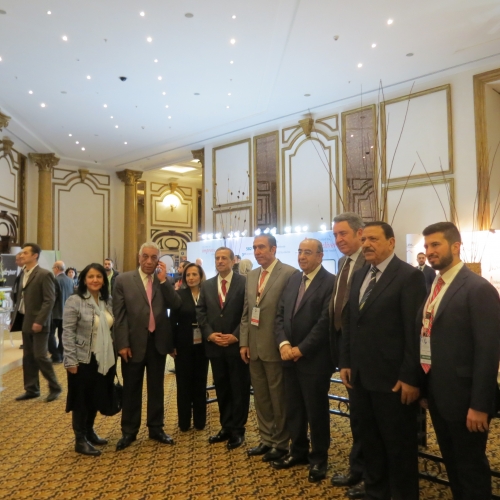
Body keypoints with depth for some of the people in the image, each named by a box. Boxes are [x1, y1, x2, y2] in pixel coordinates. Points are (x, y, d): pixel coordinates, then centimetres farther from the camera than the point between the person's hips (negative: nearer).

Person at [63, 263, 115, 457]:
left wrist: (114, 353, 10)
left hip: (104, 359, 6)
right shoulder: (75, 301, -11)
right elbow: (68, 333, -13)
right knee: (82, 400, 7)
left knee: (97, 398, 16)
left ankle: (89, 431, 35)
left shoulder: (107, 301, 6)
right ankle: (80, 440, 21)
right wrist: (71, 361, -16)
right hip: (83, 360, -6)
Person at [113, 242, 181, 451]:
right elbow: (119, 314, -6)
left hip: (158, 341, 2)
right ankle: (129, 431, 25)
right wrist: (122, 343, -11)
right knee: (131, 389, 11)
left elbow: (176, 305, -9)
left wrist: (163, 280, -14)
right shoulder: (124, 280, -4)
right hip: (134, 342, -2)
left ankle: (156, 428, 28)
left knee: (156, 387, 14)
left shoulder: (164, 280, 4)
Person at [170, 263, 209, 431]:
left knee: (200, 382, 10)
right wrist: (172, 345, -7)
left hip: (202, 345, 1)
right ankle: (184, 422, 20)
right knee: (184, 383, 8)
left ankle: (200, 420, 22)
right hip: (184, 345, -1)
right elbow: (173, 321, -3)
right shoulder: (179, 295, -2)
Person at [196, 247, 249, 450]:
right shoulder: (207, 285, 11)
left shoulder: (244, 282, -5)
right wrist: (209, 334, -6)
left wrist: (236, 336, -15)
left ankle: (238, 430, 19)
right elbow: (200, 312, 8)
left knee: (239, 388, 6)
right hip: (215, 346, 5)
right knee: (221, 388, 13)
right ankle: (226, 427, 26)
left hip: (237, 345, -4)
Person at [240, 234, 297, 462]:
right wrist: (244, 342, 7)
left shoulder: (289, 273, -11)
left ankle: (281, 443, 25)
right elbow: (246, 312, 13)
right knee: (260, 397, 17)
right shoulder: (251, 276, 12)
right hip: (254, 347, 7)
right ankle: (267, 439, 33)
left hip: (275, 347, -7)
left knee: (278, 397, 8)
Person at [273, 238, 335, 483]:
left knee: (316, 411, 9)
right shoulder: (292, 279, 10)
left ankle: (318, 458, 28)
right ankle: (298, 451, 35)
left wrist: (301, 349, -16)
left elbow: (325, 322, -17)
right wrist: (283, 343, -8)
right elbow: (280, 315, 7)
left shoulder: (330, 282, -12)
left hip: (314, 359, -6)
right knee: (293, 409, 17)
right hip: (290, 357, 6)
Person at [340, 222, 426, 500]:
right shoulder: (359, 276, 11)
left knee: (400, 446, 12)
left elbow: (415, 331, -15)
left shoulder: (409, 276, -12)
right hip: (361, 377, 7)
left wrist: (410, 377, -16)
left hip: (393, 380, -7)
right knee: (370, 443, 20)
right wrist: (346, 362, 9)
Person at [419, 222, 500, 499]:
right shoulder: (433, 286, 8)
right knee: (451, 462, 22)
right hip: (437, 394, 7)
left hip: (463, 396, -7)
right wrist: (426, 388, 10)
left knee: (471, 467, 11)